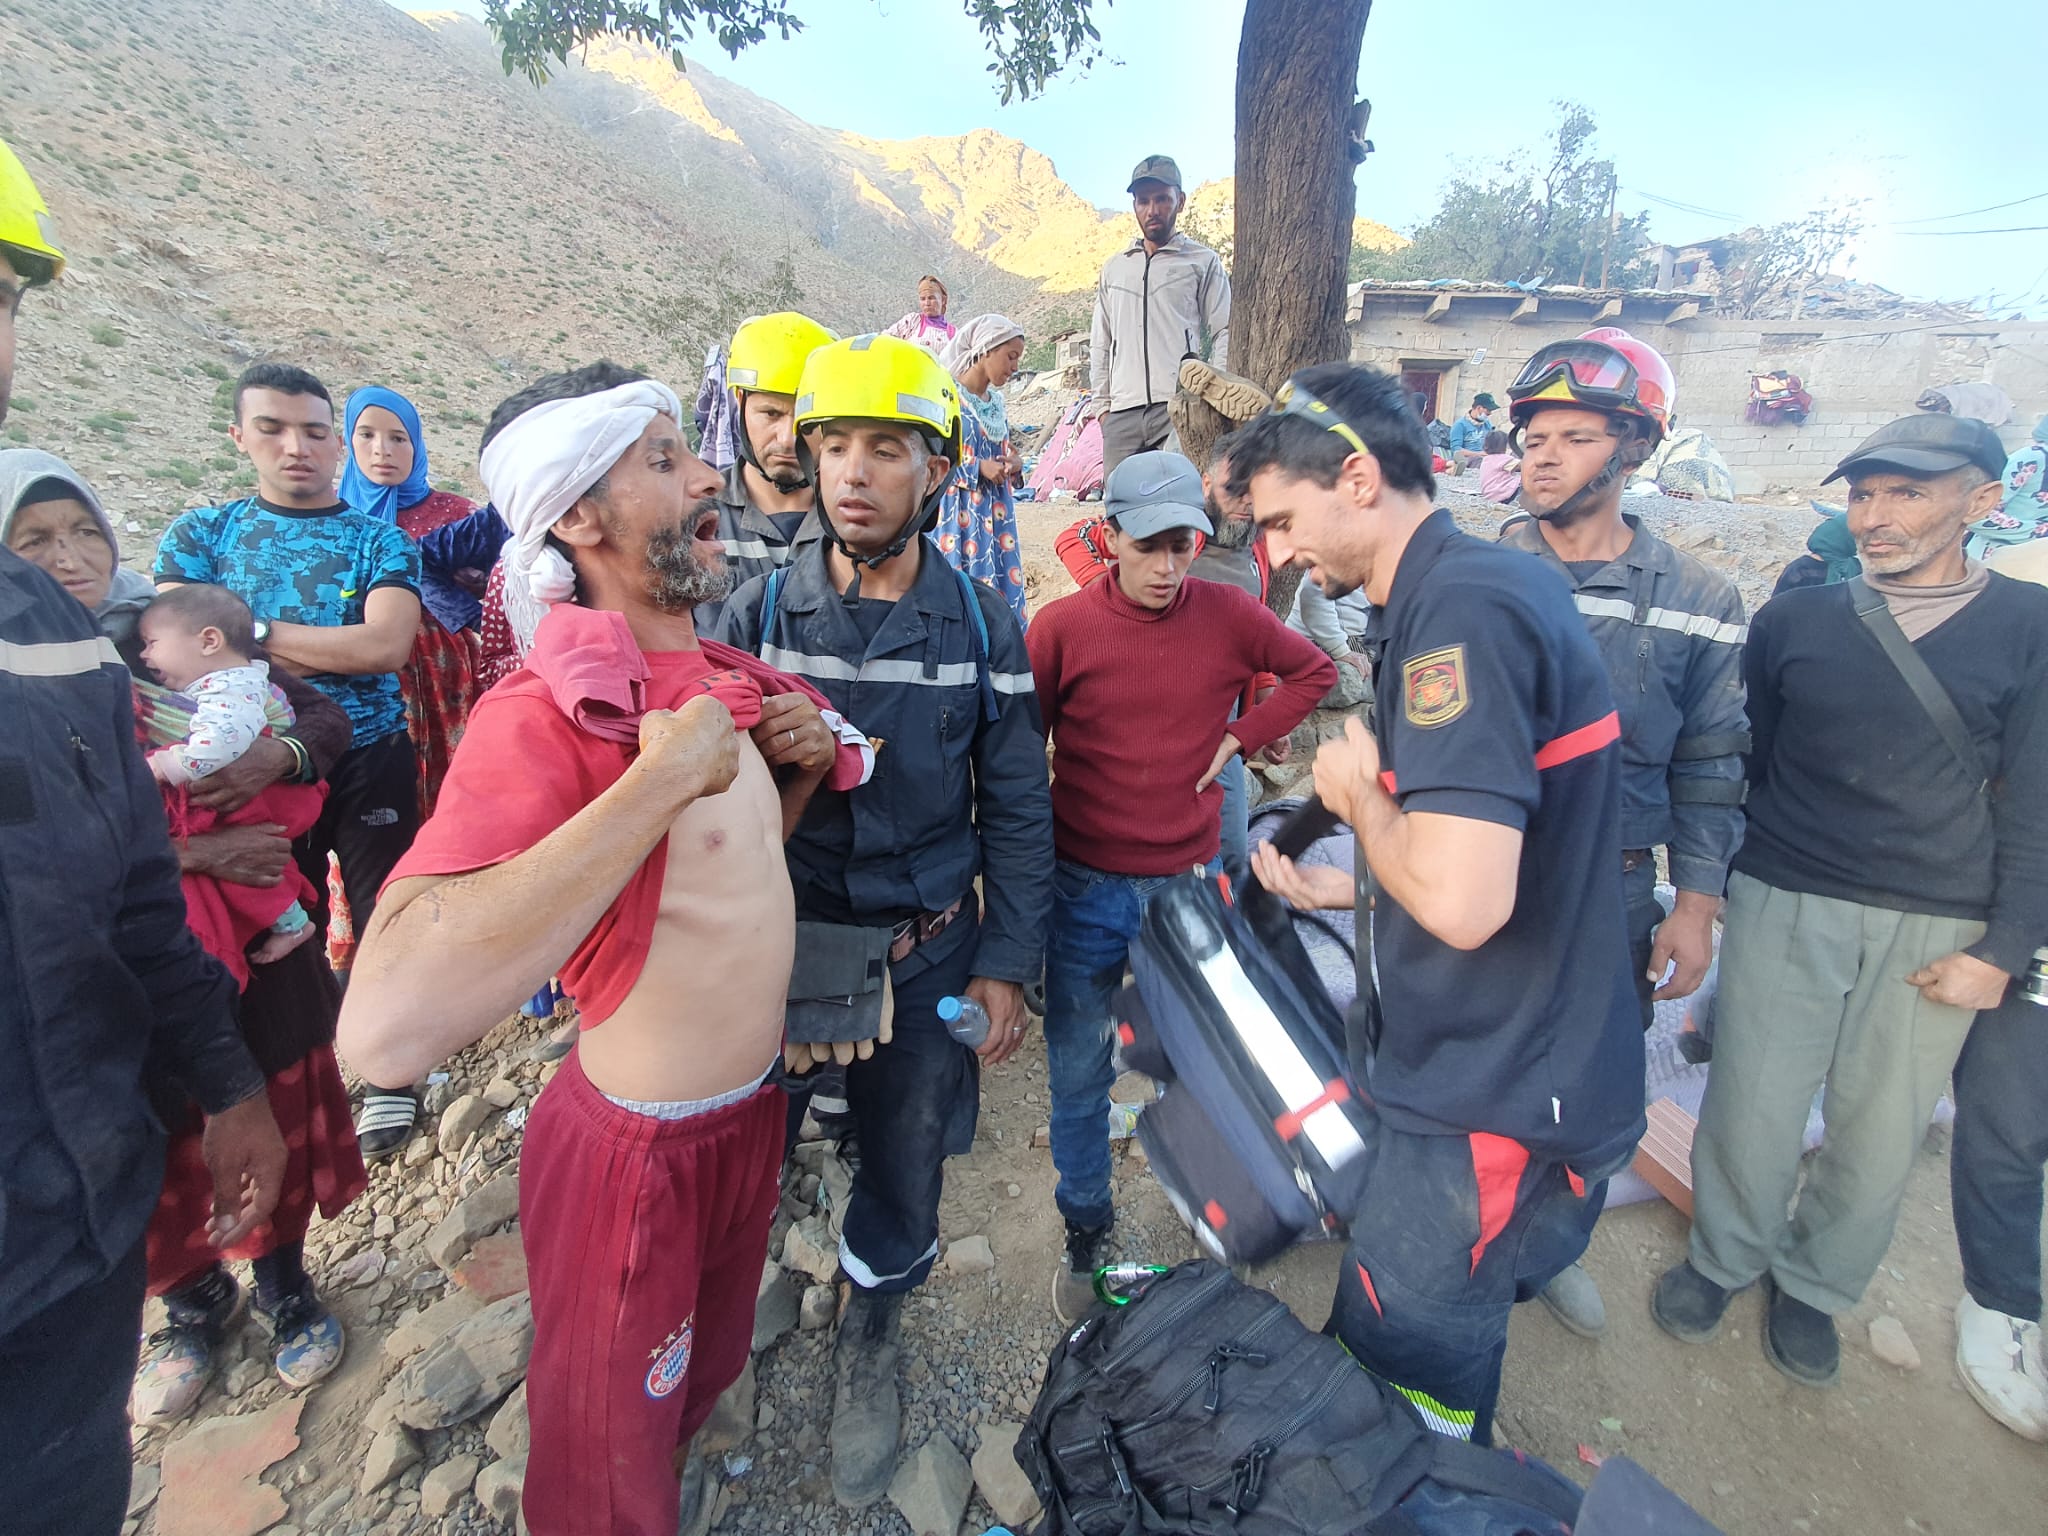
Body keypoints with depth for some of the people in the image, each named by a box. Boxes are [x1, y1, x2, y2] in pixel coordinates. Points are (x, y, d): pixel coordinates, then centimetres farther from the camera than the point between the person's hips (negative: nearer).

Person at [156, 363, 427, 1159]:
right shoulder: (199, 534, 5)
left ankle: (389, 1076, 27)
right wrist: (335, 651, -16)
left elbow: (385, 646, -17)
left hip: (370, 762, -1)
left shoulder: (380, 540, -1)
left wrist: (254, 632, -13)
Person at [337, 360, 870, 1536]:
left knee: (712, 1360, 34)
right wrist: (661, 778, -37)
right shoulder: (544, 716, -28)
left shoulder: (717, 676, -1)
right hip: (639, 1156, -8)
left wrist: (805, 759, -5)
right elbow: (387, 1029, -42)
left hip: (752, 1109, 8)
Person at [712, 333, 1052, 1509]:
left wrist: (1008, 960, -3)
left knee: (907, 1162, 15)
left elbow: (1017, 808, -1)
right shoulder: (761, 610, -5)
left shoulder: (983, 624, -5)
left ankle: (872, 1336, 46)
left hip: (930, 953, 0)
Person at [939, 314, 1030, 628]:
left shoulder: (996, 401, 12)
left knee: (1004, 585, 5)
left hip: (997, 512, 7)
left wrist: (1014, 462, 1)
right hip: (960, 510, -6)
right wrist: (978, 468, -16)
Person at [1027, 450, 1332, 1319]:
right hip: (1086, 888, -1)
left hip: (1190, 880, 1)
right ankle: (1085, 1236, 34)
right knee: (1078, 1074, 10)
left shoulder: (1230, 615, -5)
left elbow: (1314, 671, 12)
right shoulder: (1062, 626, -9)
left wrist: (1241, 737, 0)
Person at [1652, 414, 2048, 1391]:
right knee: (1752, 1108, 4)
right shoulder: (1793, 620, 2)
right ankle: (1724, 1257, 30)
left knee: (1882, 1128, 11)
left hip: (1940, 931, 0)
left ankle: (1813, 1282, 35)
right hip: (1786, 907, 0)